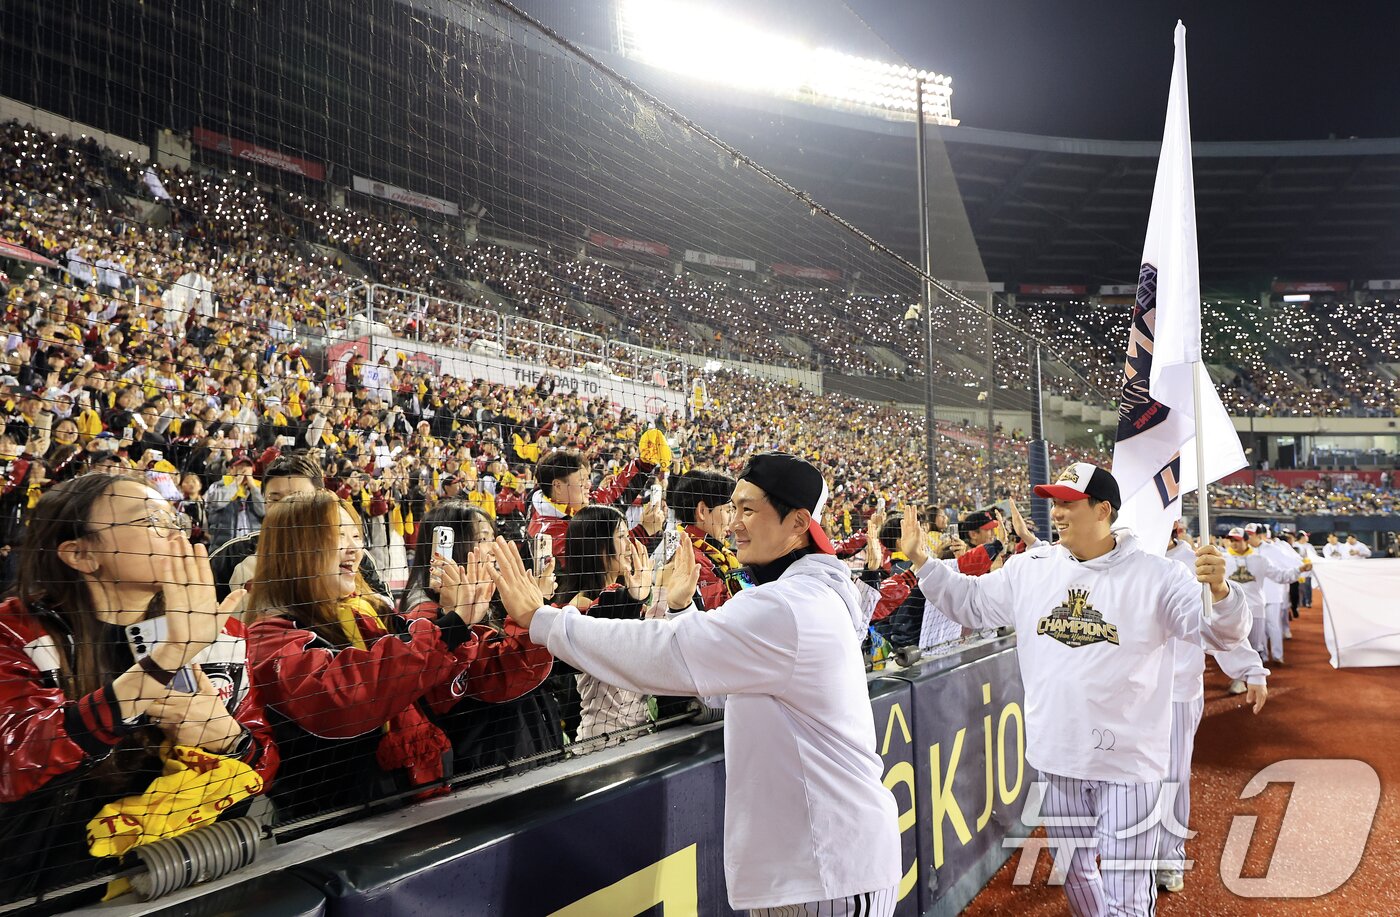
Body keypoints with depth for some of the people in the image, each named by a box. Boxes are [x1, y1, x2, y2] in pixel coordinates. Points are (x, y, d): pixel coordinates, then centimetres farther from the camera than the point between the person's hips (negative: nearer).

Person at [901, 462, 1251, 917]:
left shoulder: (1155, 576, -12)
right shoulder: (1030, 568, 1)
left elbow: (1221, 633, -15)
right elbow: (969, 603, 10)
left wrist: (1219, 590, -36)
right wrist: (923, 561, -1)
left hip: (1127, 761, -5)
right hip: (1055, 759, 5)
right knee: (1074, 875, 23)